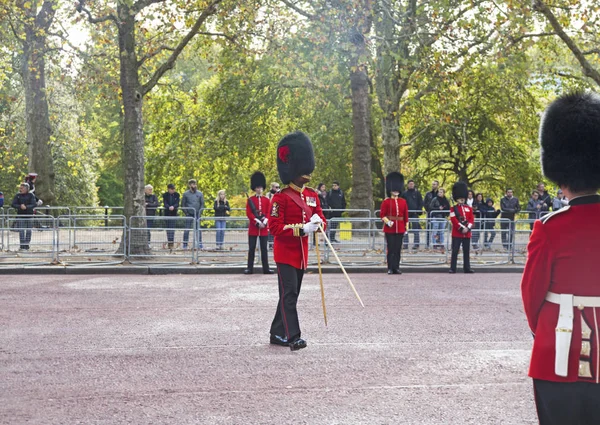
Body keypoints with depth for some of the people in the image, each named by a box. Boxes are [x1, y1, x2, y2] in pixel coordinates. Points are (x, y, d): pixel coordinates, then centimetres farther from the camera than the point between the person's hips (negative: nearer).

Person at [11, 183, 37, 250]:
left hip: (29, 215, 0)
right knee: (21, 231, -3)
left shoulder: (31, 195, -2)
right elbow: (13, 204, -4)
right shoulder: (17, 195, 3)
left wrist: (26, 207, -25)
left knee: (28, 231, 4)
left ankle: (27, 245, 13)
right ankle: (22, 246, -1)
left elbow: (34, 204, -11)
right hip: (20, 216, 0)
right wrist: (20, 206, -22)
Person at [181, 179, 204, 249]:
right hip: (189, 215, -1)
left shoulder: (200, 193, 4)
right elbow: (183, 204, 4)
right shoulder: (186, 194, 1)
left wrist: (200, 212, -3)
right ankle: (185, 245, 6)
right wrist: (186, 213, -3)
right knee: (187, 230, -1)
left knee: (198, 229, -1)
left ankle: (200, 244, 4)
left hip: (197, 214, 1)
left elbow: (202, 204, 7)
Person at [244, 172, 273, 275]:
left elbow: (269, 213, 5)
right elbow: (248, 213, -5)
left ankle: (266, 268, 7)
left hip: (264, 228, 2)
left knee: (264, 249, 4)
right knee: (251, 248, 0)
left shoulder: (266, 200, 9)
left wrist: (264, 222, -12)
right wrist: (257, 222, -15)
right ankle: (250, 268, 4)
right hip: (253, 227, -2)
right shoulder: (250, 200, 2)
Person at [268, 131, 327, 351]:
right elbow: (275, 227, -16)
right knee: (289, 295, -11)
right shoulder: (281, 197, -12)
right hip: (285, 253, -7)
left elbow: (321, 219, 13)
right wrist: (301, 229, -24)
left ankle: (277, 333, 23)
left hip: (302, 253, 7)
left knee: (292, 295, 13)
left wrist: (318, 223, -11)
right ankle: (294, 337, -13)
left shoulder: (312, 195, 9)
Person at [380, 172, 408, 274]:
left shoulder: (403, 201, 9)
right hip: (389, 229, -3)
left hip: (400, 229, 3)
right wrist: (388, 222, -18)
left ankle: (396, 267, 11)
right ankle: (390, 268, 2)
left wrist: (406, 227, 10)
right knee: (391, 249, -2)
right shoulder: (386, 202, 0)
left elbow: (406, 216, 12)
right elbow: (382, 215, -2)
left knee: (398, 249, 4)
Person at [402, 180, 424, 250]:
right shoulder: (404, 193, 10)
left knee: (416, 229, -4)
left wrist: (419, 210, -7)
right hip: (406, 213, 2)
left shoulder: (417, 193, 6)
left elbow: (420, 202, 5)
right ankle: (405, 244, 8)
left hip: (415, 213, -2)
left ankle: (416, 244, 0)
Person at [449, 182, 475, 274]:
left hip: (467, 233, 4)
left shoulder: (469, 209, 12)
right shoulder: (453, 209, 1)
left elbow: (472, 219, 4)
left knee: (466, 251, 8)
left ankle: (467, 268, 13)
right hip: (457, 233, -4)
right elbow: (454, 220, -10)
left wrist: (467, 228, -12)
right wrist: (462, 228, -17)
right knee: (455, 251, -3)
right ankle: (453, 268, 0)